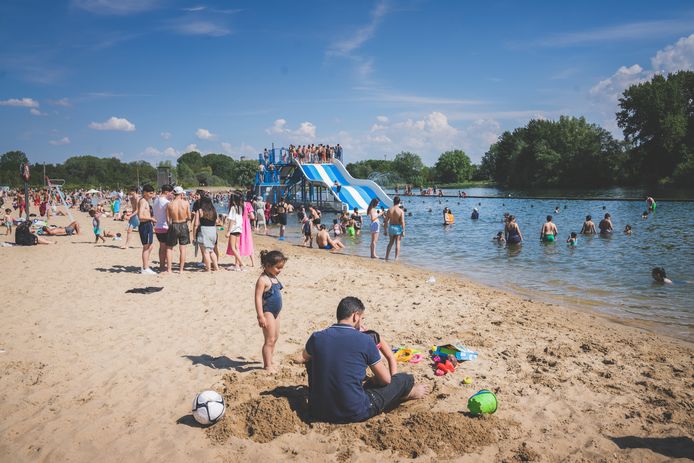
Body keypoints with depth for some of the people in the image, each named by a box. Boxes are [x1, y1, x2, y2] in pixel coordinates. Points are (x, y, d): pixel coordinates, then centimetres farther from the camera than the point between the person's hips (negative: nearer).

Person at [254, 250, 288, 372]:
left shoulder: (273, 278, 10)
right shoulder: (263, 279, -18)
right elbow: (258, 297, -23)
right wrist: (260, 316, -26)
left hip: (275, 312, 9)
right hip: (267, 312, -9)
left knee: (275, 338, 16)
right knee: (269, 340, -4)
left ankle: (269, 361, 28)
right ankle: (267, 366, 5)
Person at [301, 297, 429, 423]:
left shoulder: (316, 337, -4)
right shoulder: (364, 340, -12)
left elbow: (305, 357, 22)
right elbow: (386, 379, -1)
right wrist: (374, 381, 20)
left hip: (317, 411, 4)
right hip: (354, 414, -3)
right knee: (404, 379, 13)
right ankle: (409, 392, 48)